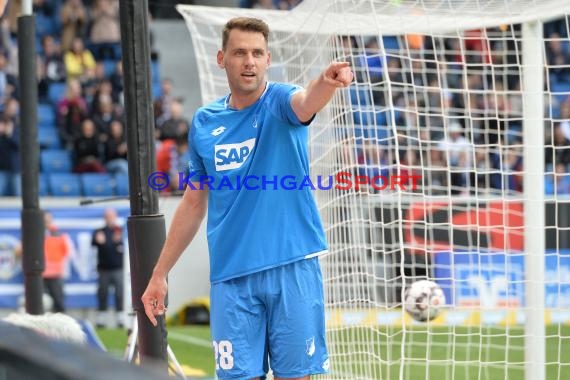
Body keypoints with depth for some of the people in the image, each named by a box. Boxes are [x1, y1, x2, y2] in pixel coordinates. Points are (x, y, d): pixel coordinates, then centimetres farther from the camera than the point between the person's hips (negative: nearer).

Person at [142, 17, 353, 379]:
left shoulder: (279, 102, -3)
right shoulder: (204, 122, 8)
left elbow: (306, 102, -29)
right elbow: (194, 204, 17)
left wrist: (327, 81, -53)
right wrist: (159, 274, 17)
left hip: (292, 267, -3)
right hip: (230, 276, 3)